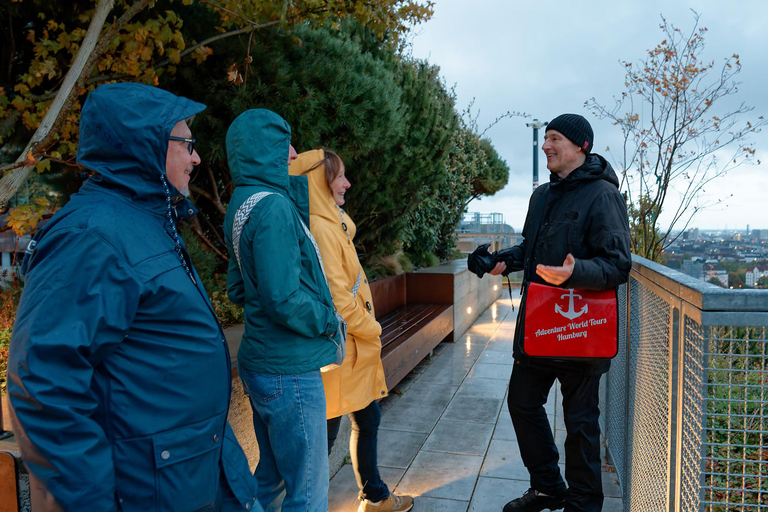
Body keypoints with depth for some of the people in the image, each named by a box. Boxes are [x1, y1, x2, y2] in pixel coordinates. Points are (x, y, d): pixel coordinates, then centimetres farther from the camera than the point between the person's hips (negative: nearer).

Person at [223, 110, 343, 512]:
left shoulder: (242, 204, 12)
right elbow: (284, 300, -24)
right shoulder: (272, 205, -19)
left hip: (259, 361, 10)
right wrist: (328, 320, -8)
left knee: (272, 478, 24)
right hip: (289, 369, -10)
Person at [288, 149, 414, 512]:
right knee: (326, 432, 3)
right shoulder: (321, 228, -20)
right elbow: (336, 297, -22)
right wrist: (370, 329, -10)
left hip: (353, 348, 10)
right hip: (338, 350, -10)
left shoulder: (331, 224, 12)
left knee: (367, 418, 19)